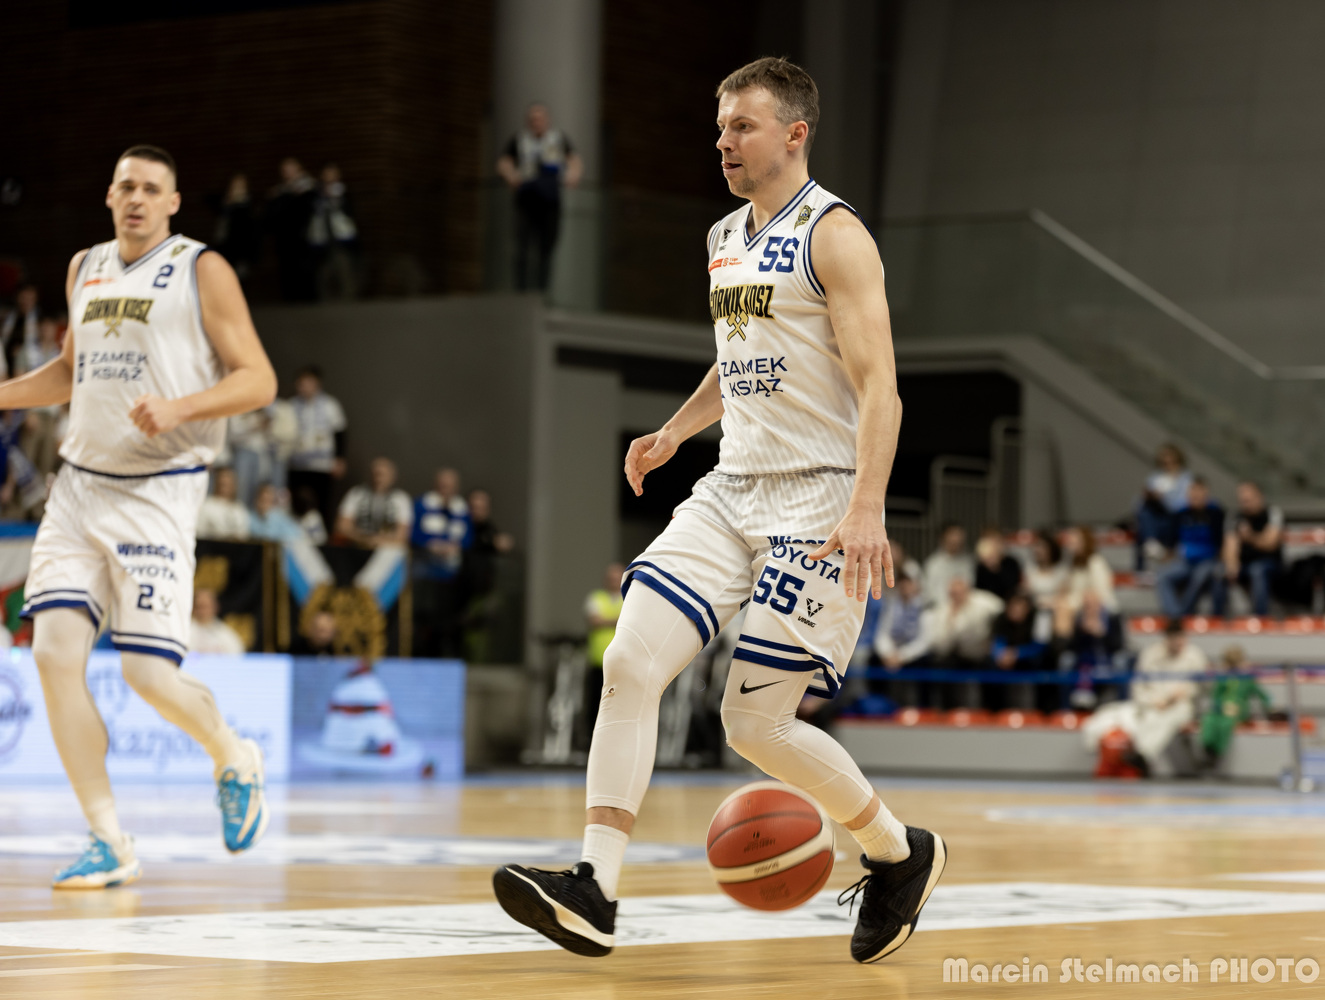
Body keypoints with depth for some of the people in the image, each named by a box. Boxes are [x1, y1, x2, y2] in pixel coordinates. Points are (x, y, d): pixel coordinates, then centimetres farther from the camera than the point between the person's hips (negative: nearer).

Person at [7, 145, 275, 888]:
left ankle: (235, 759, 22)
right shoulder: (85, 269, 15)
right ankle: (110, 844, -1)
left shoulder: (202, 271, -3)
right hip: (81, 484, 6)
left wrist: (180, 408, -23)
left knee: (150, 674, -11)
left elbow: (258, 380, -8)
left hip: (158, 491, -5)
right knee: (56, 652, -9)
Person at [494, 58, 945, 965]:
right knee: (630, 663, -11)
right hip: (731, 491, 8)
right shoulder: (726, 239, 15)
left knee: (758, 721, -7)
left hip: (818, 502, -8)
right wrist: (674, 434, 19)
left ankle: (901, 857, 17)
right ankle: (593, 894, -14)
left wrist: (867, 508, -30)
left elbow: (878, 387, -18)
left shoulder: (834, 235, -10)